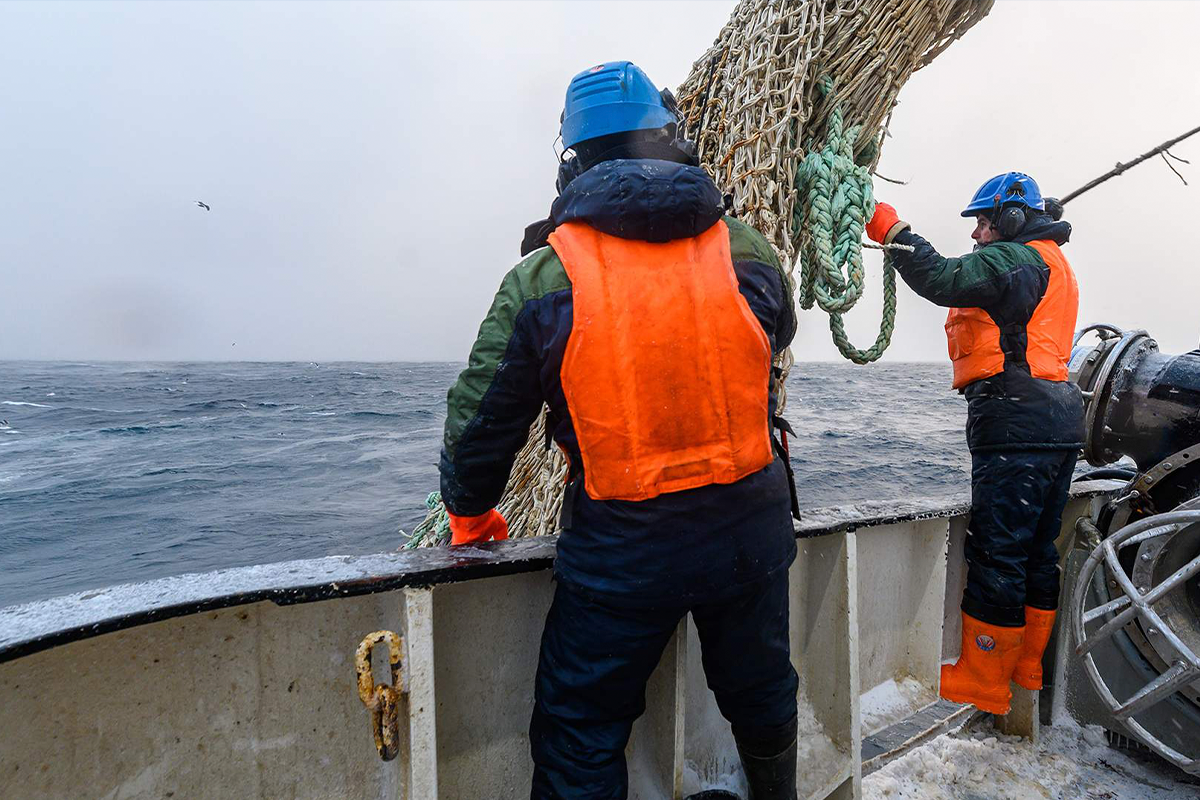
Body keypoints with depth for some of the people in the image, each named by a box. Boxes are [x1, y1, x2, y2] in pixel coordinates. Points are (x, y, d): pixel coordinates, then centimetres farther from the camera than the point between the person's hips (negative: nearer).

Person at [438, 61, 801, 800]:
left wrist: (470, 513, 12)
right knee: (763, 697, 29)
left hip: (620, 549, -3)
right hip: (751, 527, 4)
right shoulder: (749, 251, -5)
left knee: (580, 737, 17)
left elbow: (482, 420, -7)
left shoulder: (543, 277, -12)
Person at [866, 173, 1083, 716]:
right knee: (1037, 554, 16)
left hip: (1015, 422, -11)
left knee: (997, 556, -5)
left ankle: (981, 684, 5)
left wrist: (890, 229, -16)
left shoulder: (1016, 258, -7)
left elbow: (942, 280, -23)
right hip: (1059, 425, 11)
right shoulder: (1052, 264, 26)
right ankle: (1026, 672, 28)